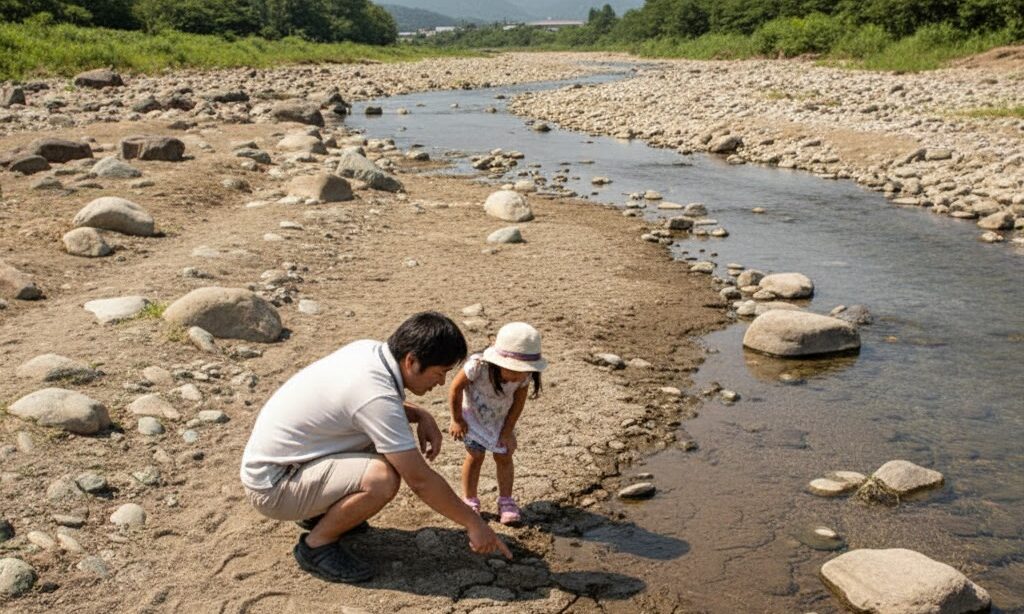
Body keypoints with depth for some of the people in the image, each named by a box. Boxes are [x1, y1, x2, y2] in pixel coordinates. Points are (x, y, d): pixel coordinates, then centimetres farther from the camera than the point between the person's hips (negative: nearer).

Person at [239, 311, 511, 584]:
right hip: (272, 486, -10)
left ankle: (318, 512, 18)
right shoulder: (376, 396, -28)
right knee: (383, 478, -29)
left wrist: (421, 415, 0)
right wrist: (474, 524, -12)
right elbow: (420, 480, -23)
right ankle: (317, 544, -5)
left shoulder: (367, 348, -3)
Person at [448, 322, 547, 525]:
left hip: (501, 419, 3)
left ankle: (506, 500, 21)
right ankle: (469, 500, 19)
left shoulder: (524, 375, -30)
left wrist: (508, 430, -9)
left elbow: (519, 400, -13)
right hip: (474, 415, -3)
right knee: (475, 456, 2)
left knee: (504, 457, 6)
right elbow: (455, 388, -25)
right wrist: (456, 419, -14)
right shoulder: (478, 366, -41)